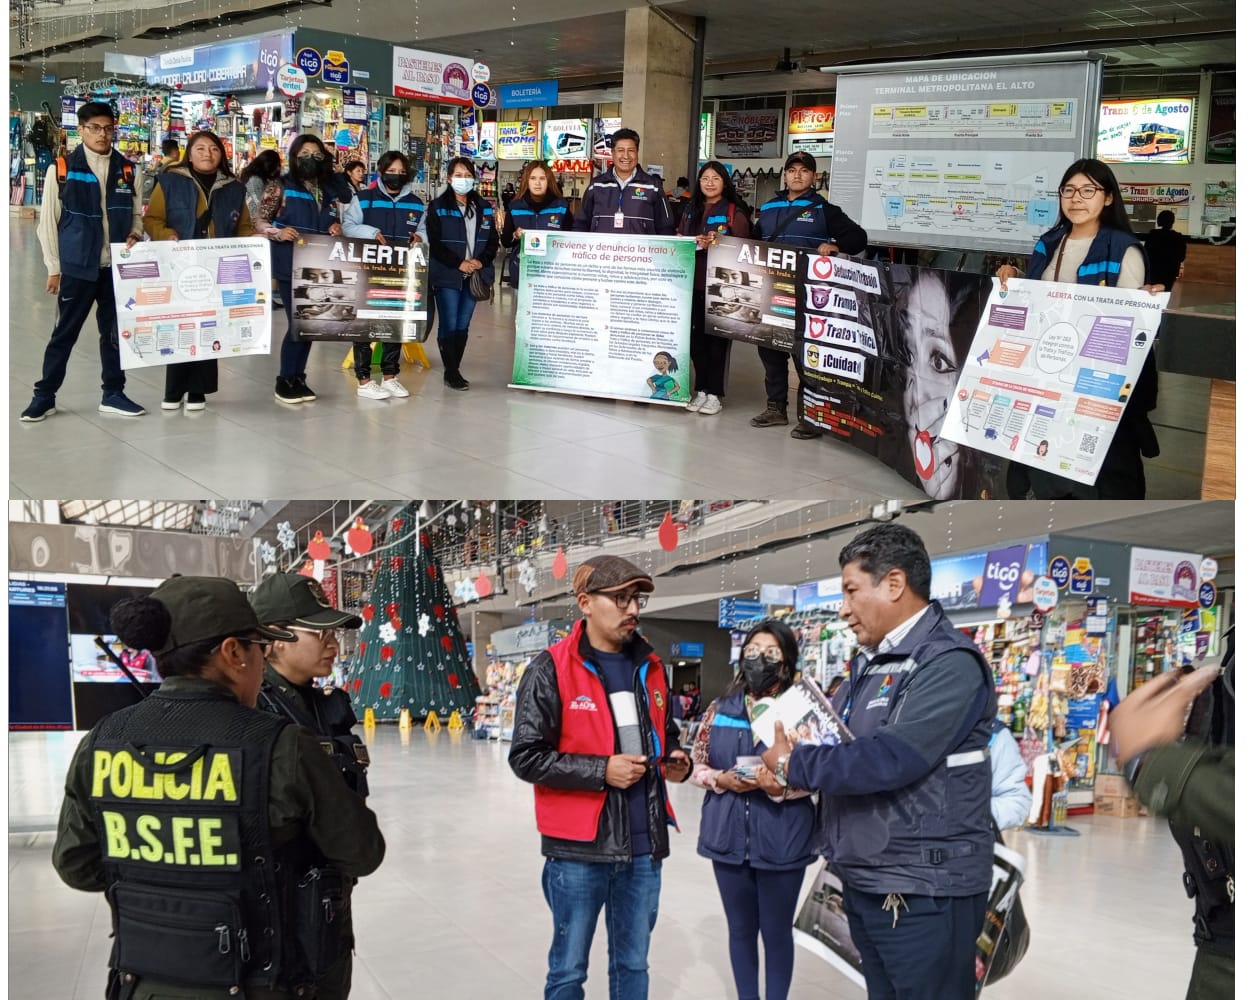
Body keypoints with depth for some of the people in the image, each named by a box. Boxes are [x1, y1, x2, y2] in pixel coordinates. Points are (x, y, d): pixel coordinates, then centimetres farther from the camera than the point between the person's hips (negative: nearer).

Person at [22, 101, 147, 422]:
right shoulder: (61, 169, -4)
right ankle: (44, 395, 15)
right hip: (77, 267, -3)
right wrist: (54, 267, -3)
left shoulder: (126, 169, 6)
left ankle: (113, 393, 23)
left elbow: (137, 213, 15)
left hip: (117, 266, 3)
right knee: (64, 333, 4)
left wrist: (135, 234, -7)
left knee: (115, 332, 10)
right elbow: (48, 221, -1)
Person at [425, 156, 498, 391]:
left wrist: (481, 261, -6)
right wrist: (458, 263, -14)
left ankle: (454, 369, 14)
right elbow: (434, 243, -7)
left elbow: (493, 241, 12)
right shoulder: (438, 207, -1)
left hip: (475, 275, 4)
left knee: (463, 326, 7)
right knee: (449, 325, -5)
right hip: (447, 275, -4)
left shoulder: (484, 207, 12)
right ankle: (450, 372, 1)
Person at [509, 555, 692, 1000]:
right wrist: (601, 770, -18)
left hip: (644, 846, 5)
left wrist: (675, 760, 1)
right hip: (579, 848, -5)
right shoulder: (551, 669, -9)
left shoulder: (650, 667, 10)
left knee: (633, 964, 16)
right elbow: (526, 757, -12)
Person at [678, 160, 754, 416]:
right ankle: (700, 390, 13)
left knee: (716, 337, -1)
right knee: (696, 336, 4)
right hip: (693, 282, 4)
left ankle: (714, 393, 5)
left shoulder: (735, 212, -1)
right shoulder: (691, 210, 15)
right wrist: (695, 242, -4)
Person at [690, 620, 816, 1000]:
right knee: (741, 929, 15)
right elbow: (698, 766, 8)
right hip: (729, 835, 3)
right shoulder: (719, 710, 3)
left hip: (781, 839, -3)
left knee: (777, 931, 10)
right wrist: (722, 780, -12)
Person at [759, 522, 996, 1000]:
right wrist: (783, 769, -1)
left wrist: (792, 765, -14)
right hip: (863, 884, 8)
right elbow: (834, 739, 20)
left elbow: (889, 759, -25)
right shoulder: (869, 663, 14)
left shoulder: (948, 662, -15)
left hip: (923, 892, -8)